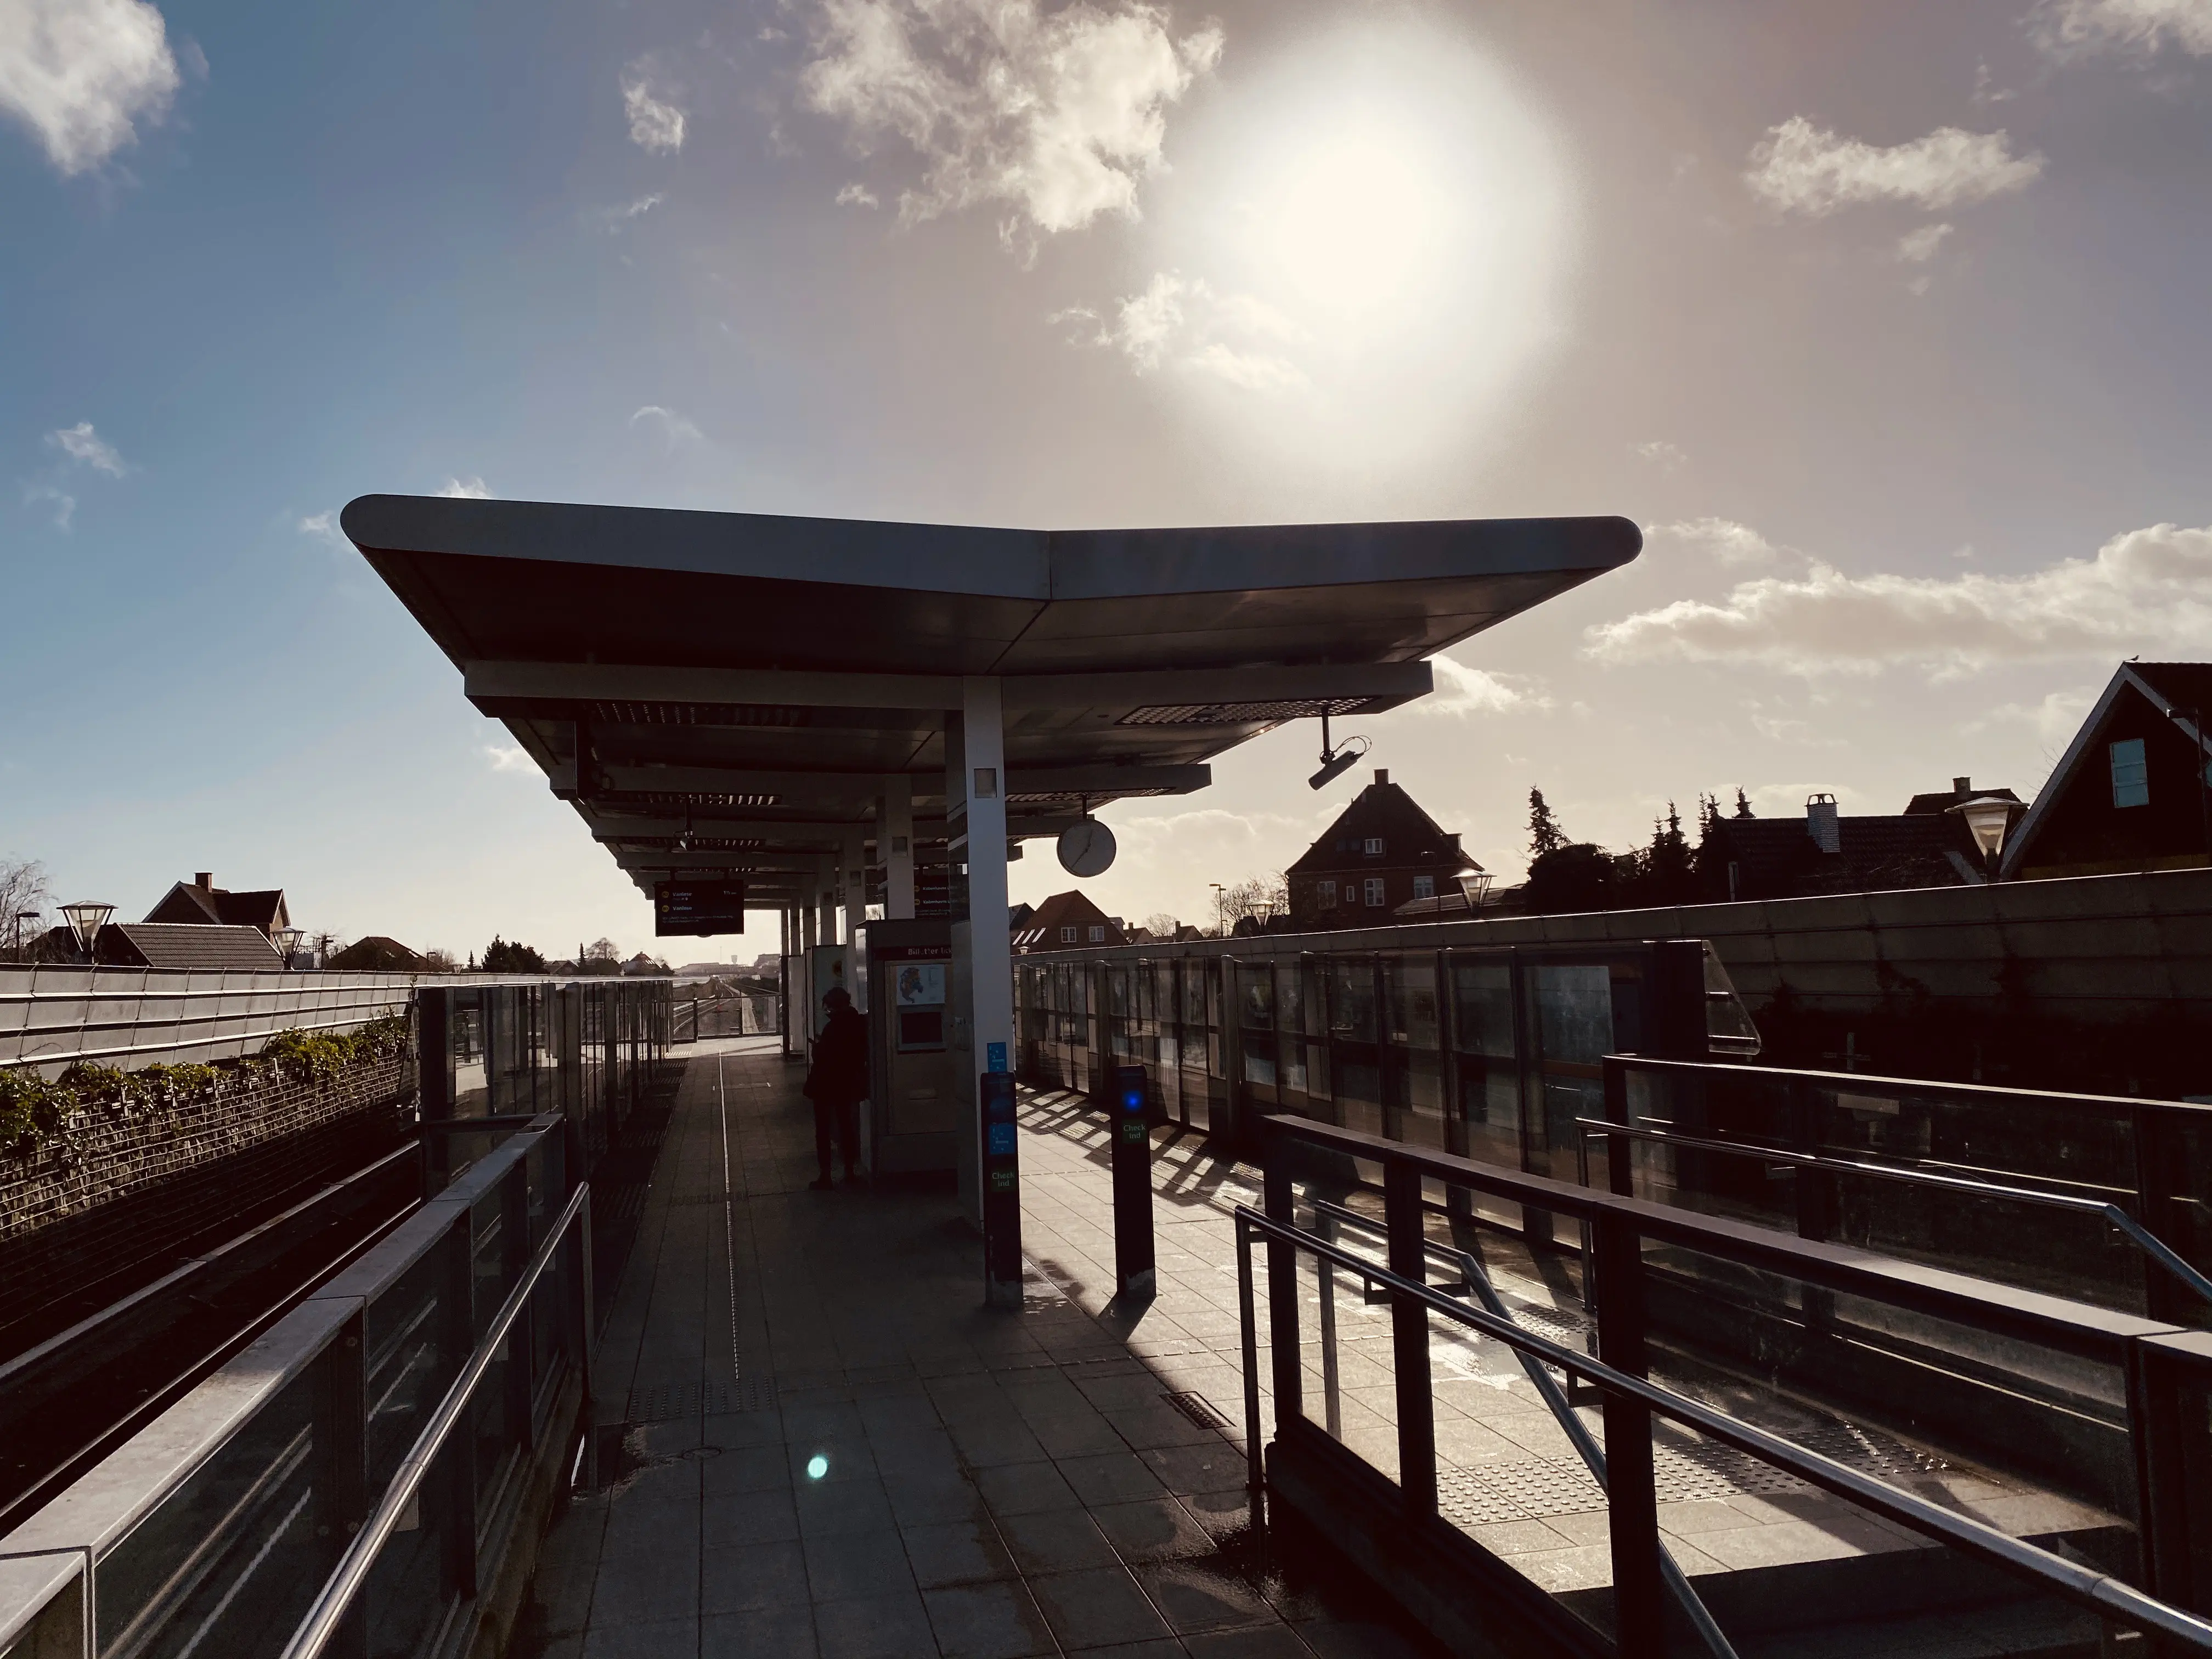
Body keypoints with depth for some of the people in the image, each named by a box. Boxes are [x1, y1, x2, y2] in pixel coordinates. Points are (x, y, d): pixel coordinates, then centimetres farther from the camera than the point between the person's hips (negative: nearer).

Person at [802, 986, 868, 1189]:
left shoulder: (833, 1028, -23)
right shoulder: (861, 1024, -2)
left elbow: (822, 1057, -21)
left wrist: (817, 1045, -1)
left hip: (826, 1086, -6)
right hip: (848, 1085, 7)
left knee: (823, 1130, 4)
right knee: (847, 1126, 17)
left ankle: (825, 1176, 4)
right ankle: (849, 1172, 22)